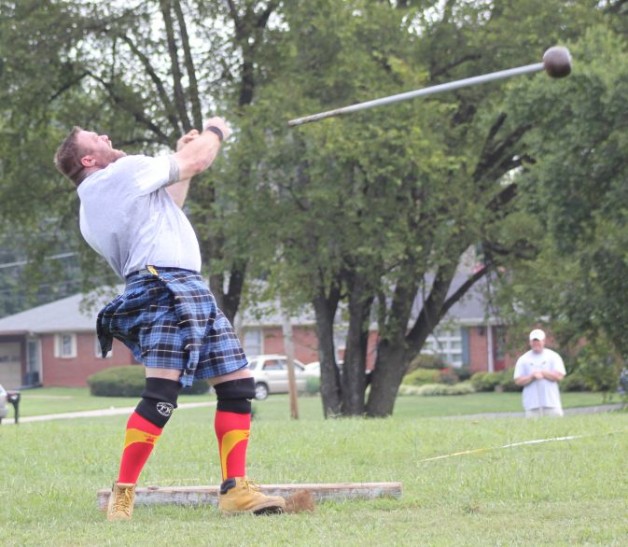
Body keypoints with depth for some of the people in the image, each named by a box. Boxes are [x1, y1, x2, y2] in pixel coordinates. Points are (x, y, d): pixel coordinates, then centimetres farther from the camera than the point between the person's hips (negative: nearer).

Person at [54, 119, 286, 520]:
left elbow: (165, 208, 34)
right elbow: (197, 161, 6)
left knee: (239, 385, 6)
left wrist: (184, 157, 34)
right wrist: (214, 132, 26)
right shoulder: (125, 171, -3)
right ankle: (123, 495, -18)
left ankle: (235, 490, 5)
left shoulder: (90, 212, 23)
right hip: (164, 288, -10)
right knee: (162, 393, -20)